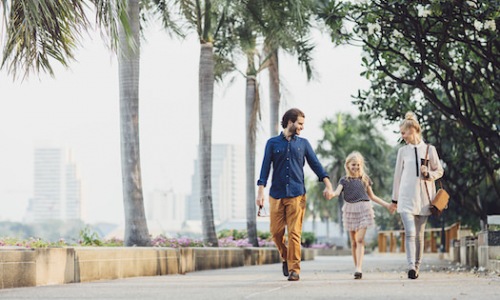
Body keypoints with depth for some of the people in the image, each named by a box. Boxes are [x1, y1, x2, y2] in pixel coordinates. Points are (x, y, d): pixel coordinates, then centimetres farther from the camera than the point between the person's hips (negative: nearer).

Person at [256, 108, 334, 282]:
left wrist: (328, 184, -3)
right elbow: (265, 168, 3)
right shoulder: (273, 143, 7)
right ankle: (285, 258, 27)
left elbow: (315, 164, 9)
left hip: (296, 195, 0)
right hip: (276, 194, 0)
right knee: (276, 232, 2)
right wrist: (260, 192, -6)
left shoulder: (303, 143, 12)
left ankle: (294, 269, -3)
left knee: (294, 233, -7)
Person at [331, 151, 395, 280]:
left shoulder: (365, 179, 11)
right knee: (353, 242, 5)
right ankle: (356, 267, 15)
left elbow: (372, 196, 21)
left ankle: (359, 269, -20)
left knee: (360, 240, -13)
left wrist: (387, 205, 21)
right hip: (350, 210, 1)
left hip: (363, 209, 0)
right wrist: (331, 193, -35)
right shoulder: (344, 180, 6)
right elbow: (338, 191, -11)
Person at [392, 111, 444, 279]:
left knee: (419, 234, 6)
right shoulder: (403, 151, 9)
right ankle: (411, 267, -22)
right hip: (406, 198, 0)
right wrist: (394, 199, 17)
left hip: (423, 198, 0)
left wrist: (429, 174, -10)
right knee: (410, 233, -15)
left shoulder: (429, 149, 4)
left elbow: (439, 171, 12)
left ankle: (417, 267, 16)